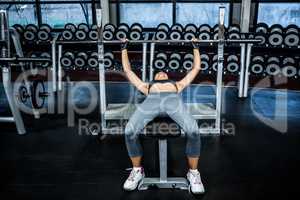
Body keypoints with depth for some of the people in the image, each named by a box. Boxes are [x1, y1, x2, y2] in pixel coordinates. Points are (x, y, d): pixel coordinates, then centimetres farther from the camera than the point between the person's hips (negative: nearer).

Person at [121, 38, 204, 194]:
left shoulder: (177, 84, 44)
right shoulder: (147, 86, 43)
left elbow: (196, 68, 52)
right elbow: (127, 70, 49)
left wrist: (195, 47, 58)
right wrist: (124, 48, 56)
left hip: (173, 99, 0)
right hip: (151, 100, 1)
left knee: (193, 131, -30)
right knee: (129, 131, -28)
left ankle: (193, 172, -5)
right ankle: (137, 170, -1)